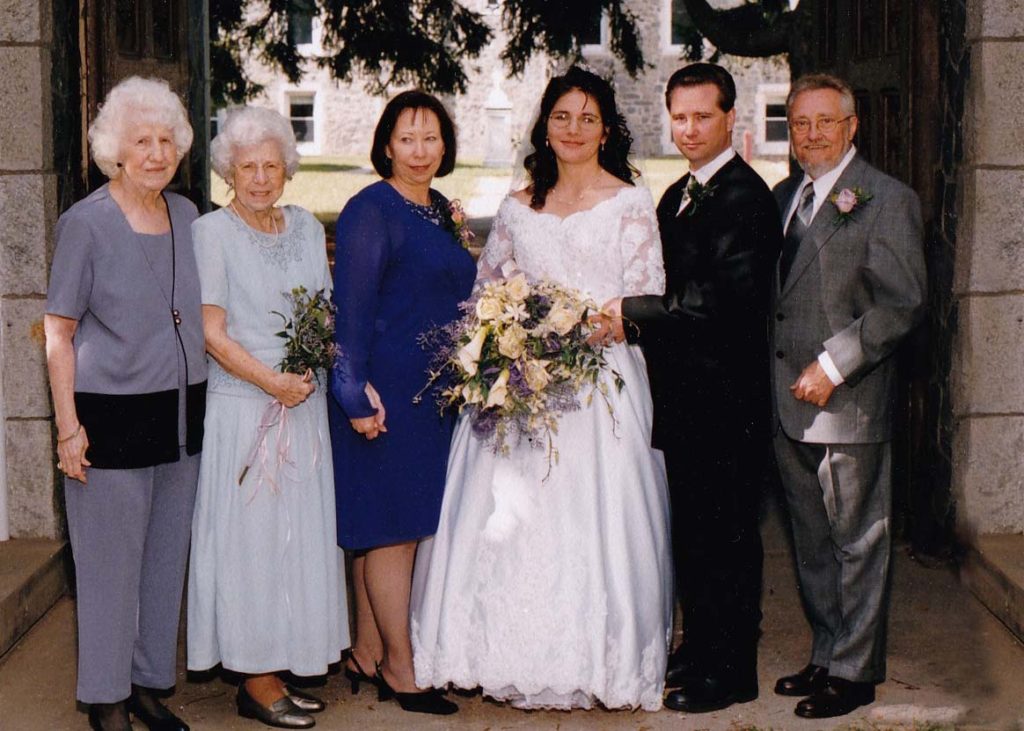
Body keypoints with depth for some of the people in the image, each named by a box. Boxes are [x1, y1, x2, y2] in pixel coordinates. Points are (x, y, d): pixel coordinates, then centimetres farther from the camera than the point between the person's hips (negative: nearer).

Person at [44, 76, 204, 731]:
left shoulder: (187, 216, 8)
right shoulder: (86, 223, -8)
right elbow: (58, 333, -7)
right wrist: (68, 426, -12)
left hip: (183, 413, 6)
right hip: (112, 416, -5)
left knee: (168, 556, 13)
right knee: (110, 563, 3)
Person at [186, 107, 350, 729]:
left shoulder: (306, 226, 10)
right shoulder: (212, 232, -6)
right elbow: (211, 332, -9)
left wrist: (315, 369, -3)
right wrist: (270, 381, -16)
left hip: (306, 405, 6)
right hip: (243, 409, -6)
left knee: (301, 533, 9)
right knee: (251, 536, 0)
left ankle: (283, 667, 19)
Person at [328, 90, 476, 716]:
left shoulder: (440, 209, 14)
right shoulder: (371, 210, -12)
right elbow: (350, 306, -16)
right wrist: (356, 392, -19)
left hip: (434, 393, 8)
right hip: (386, 393, -8)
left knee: (387, 529, 13)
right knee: (393, 526, -2)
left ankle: (367, 654, 22)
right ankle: (399, 668, 8)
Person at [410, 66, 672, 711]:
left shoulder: (630, 203, 2)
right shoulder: (518, 208, 13)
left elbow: (648, 299, -3)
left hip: (601, 378, -3)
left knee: (591, 516, -4)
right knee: (509, 514, 1)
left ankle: (596, 661, 8)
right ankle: (522, 659, 11)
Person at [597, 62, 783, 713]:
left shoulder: (743, 196, -14)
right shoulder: (678, 195, 16)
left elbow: (725, 296, -25)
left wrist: (633, 313, -20)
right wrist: (635, 321, -2)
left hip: (725, 396, -9)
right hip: (685, 394, 9)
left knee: (725, 532, 0)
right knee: (693, 530, 18)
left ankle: (732, 671, 11)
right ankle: (700, 646, 31)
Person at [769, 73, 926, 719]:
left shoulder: (887, 199, -8)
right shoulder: (784, 197, 14)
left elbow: (903, 303, -14)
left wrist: (833, 363, -19)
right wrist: (771, 384, 6)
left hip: (848, 404, -7)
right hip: (789, 405, 7)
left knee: (858, 544, 3)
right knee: (813, 545, 16)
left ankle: (855, 672, 14)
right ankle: (827, 656, 29)